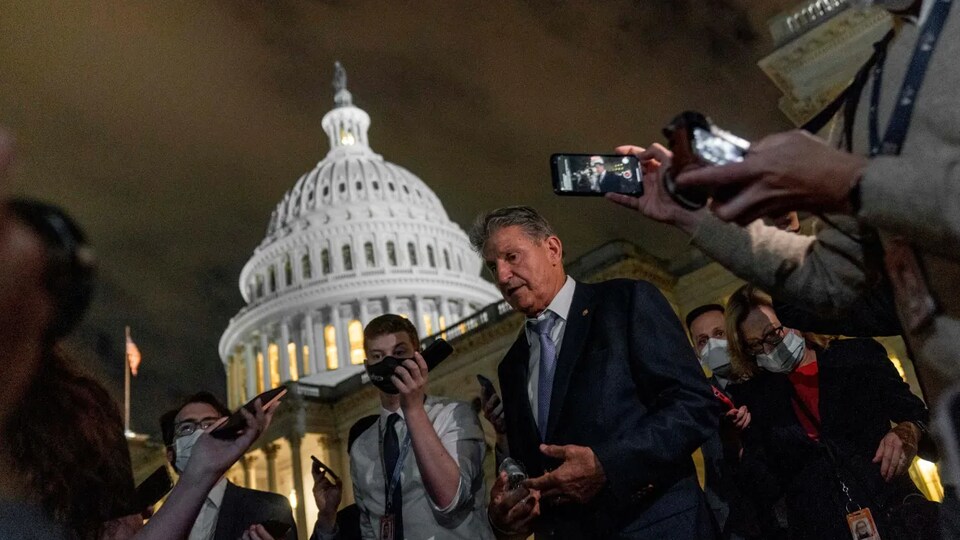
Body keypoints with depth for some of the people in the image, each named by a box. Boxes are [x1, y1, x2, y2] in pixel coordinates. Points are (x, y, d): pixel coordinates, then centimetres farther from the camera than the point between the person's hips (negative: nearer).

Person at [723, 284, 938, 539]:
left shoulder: (858, 357, 7)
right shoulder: (754, 397, 8)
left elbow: (917, 417, 10)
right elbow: (770, 486, 6)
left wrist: (909, 432, -12)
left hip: (896, 516, -1)